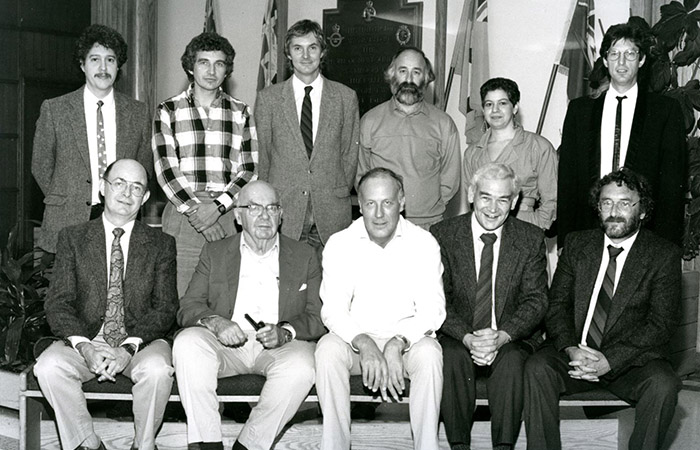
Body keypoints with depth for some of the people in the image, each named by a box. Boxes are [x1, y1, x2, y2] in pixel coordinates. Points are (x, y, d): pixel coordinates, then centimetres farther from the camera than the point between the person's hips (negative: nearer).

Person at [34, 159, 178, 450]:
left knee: (156, 369, -33)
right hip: (85, 340, 1)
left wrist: (129, 347, -19)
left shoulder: (161, 244, 7)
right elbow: (58, 303, 0)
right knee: (49, 366, -28)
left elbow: (165, 308, -1)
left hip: (141, 342, -1)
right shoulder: (73, 238, 8)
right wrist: (84, 346, -19)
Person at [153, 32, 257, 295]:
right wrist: (193, 209, -12)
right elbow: (165, 168, -1)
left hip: (228, 215, 1)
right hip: (181, 214, -1)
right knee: (180, 301, -5)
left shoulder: (241, 113, 12)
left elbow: (249, 170, 5)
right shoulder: (168, 111, 8)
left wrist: (218, 206, -9)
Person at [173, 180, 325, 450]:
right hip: (225, 344, 1)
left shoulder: (304, 256, 14)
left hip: (280, 347, -1)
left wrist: (285, 332, -15)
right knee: (187, 342, -29)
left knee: (301, 366, -33)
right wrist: (214, 322, -16)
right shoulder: (215, 253, 15)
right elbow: (187, 307, 6)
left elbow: (318, 317, 6)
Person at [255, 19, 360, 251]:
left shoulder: (346, 97, 7)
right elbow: (262, 154, 9)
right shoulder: (267, 98, 5)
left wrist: (340, 196, 3)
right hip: (283, 212, 0)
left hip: (332, 214, 0)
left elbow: (350, 154, 10)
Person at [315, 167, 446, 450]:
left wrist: (398, 344, -27)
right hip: (355, 339, 1)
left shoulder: (424, 243, -3)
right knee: (328, 349, -29)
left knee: (428, 352, -32)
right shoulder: (340, 244, -3)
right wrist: (364, 344, -30)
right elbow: (333, 310, -10)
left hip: (408, 340, 0)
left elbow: (432, 309, -10)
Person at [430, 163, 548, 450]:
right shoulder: (443, 235, 0)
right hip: (458, 339, 0)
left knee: (511, 360, -32)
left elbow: (536, 300, -2)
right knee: (452, 356, -32)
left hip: (510, 341, 0)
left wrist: (501, 337, -20)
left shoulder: (531, 239, 3)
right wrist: (467, 337, -21)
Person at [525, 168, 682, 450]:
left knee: (663, 385, -31)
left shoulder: (664, 255, 0)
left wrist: (609, 361, -20)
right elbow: (558, 304, 6)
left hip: (631, 360, -2)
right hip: (574, 354, 2)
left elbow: (661, 324, -8)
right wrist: (571, 349, -15)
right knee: (537, 368, -26)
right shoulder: (577, 244, 11)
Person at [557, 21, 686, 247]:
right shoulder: (579, 109, 10)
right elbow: (567, 178, 8)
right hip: (587, 232, 2)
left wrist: (665, 245, -7)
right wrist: (564, 241, 2)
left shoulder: (666, 110, 3)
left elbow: (673, 185, 0)